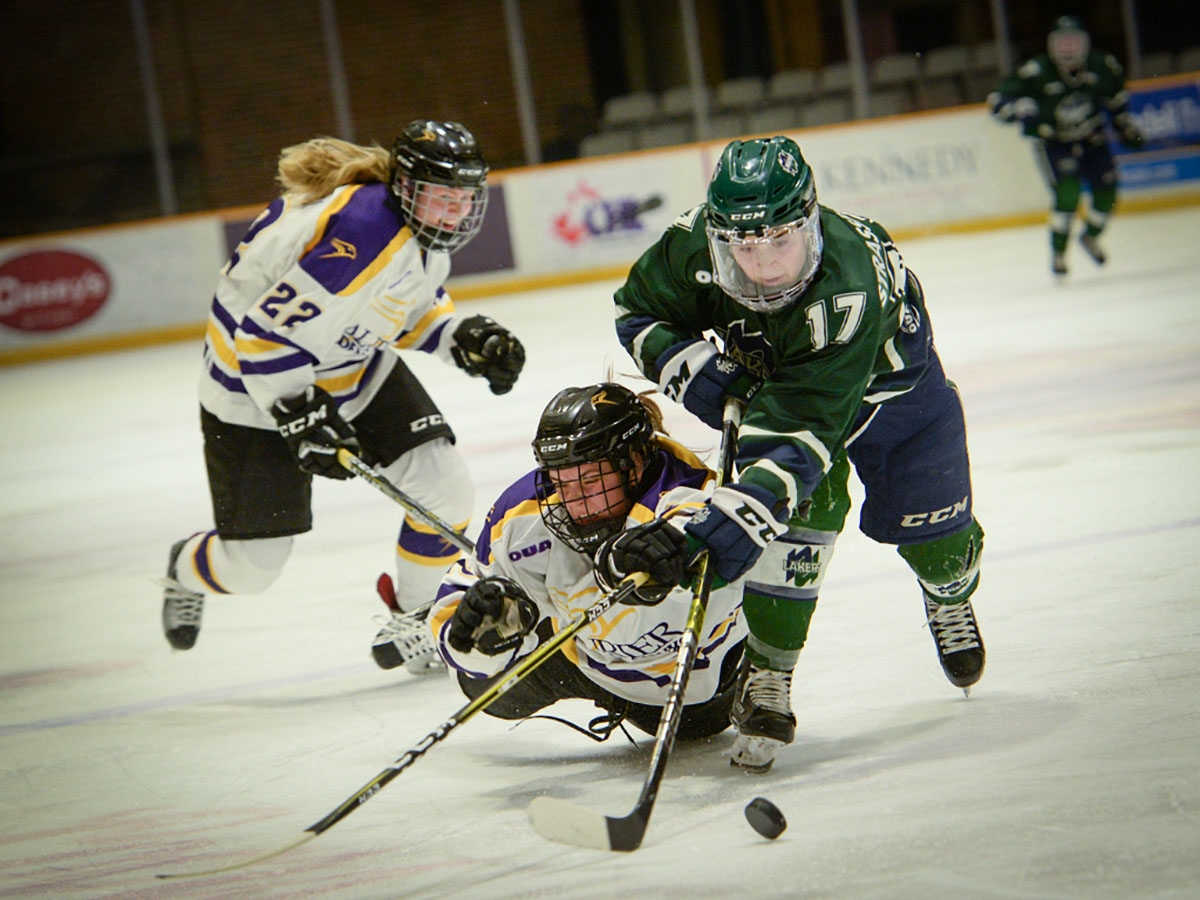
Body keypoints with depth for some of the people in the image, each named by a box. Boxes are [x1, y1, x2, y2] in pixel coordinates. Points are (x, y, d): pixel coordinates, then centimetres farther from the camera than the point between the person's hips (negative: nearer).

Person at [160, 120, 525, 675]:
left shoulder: (425, 233, -7)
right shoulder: (361, 235, -36)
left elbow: (416, 308, 13)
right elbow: (263, 337, -32)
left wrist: (467, 339, -4)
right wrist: (303, 418, -29)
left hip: (355, 365, 8)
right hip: (254, 386, -8)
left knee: (446, 490, -6)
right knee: (253, 564, 1)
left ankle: (413, 619, 18)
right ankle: (186, 571, 39)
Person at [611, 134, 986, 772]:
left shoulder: (848, 290, -46)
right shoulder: (694, 245, -33)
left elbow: (807, 426, -50)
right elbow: (638, 313, -12)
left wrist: (746, 508, -61)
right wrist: (688, 365, -31)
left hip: (884, 373, -2)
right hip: (767, 374, 2)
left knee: (929, 527, 4)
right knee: (804, 509, -21)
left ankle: (951, 595, 42)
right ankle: (766, 677, -10)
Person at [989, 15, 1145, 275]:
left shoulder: (1102, 66, -15)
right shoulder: (1036, 72, -27)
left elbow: (1115, 95, 7)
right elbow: (997, 100, -26)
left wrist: (1126, 127, 12)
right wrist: (1022, 110, -44)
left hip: (1091, 138, 4)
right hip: (1053, 142, -4)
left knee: (1106, 191, 2)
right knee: (1068, 192, -22)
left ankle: (1090, 237, 33)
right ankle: (1058, 252, -5)